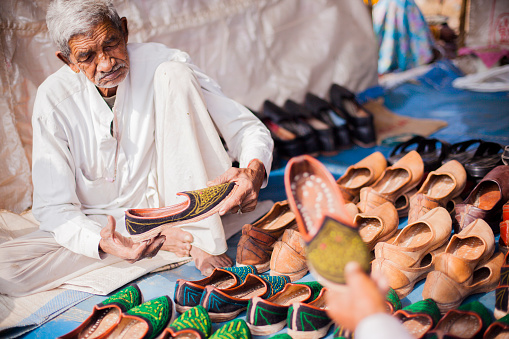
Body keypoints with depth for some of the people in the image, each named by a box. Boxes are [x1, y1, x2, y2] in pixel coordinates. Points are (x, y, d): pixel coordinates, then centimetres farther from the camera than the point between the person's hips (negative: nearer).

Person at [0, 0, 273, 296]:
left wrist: (254, 171, -35)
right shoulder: (54, 99, -11)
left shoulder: (162, 63, -11)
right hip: (108, 225, 1)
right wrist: (102, 243, -33)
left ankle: (202, 241, -25)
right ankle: (161, 241, -19)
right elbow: (54, 206, -11)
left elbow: (248, 129, -11)